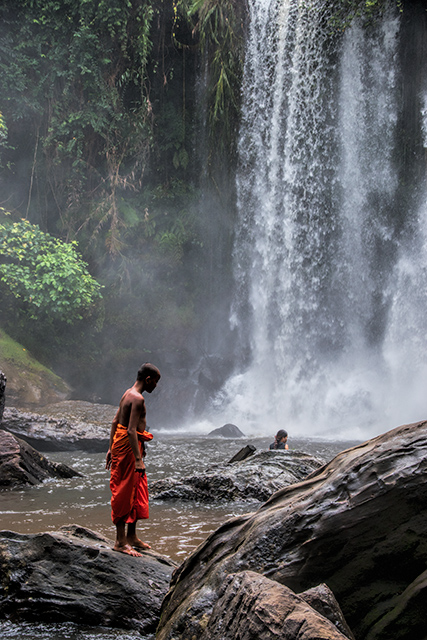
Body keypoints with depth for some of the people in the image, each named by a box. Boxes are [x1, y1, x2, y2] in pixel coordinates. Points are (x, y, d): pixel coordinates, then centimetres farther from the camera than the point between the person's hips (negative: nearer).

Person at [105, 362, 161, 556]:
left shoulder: (128, 394, 12)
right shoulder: (138, 399, -18)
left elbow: (115, 421, 17)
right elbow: (131, 431, -25)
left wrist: (111, 449, 22)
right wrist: (138, 459, -26)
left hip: (120, 444, 10)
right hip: (128, 446, -10)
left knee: (137, 492, 16)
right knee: (125, 494, -4)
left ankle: (132, 536, 26)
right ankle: (120, 542, 2)